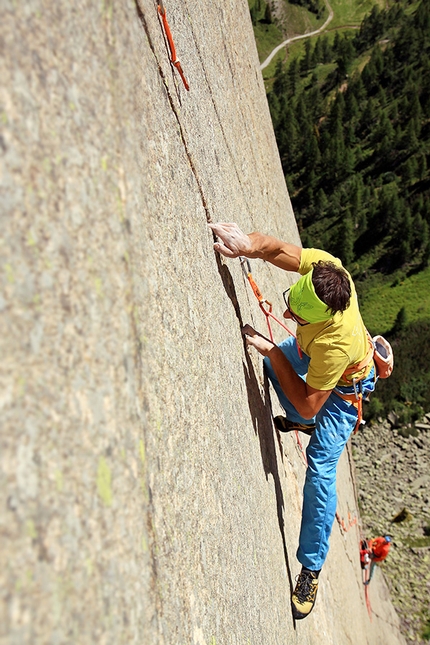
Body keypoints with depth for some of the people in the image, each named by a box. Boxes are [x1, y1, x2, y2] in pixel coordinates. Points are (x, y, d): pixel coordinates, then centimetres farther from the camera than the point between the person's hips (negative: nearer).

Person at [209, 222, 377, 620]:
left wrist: (271, 351, -37)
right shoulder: (322, 267, -36)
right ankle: (299, 424, 53)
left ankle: (311, 568, 5)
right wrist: (249, 245, -47)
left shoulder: (336, 341, -49)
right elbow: (279, 248, -23)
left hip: (344, 384, -7)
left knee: (321, 470, -11)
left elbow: (309, 404, -38)